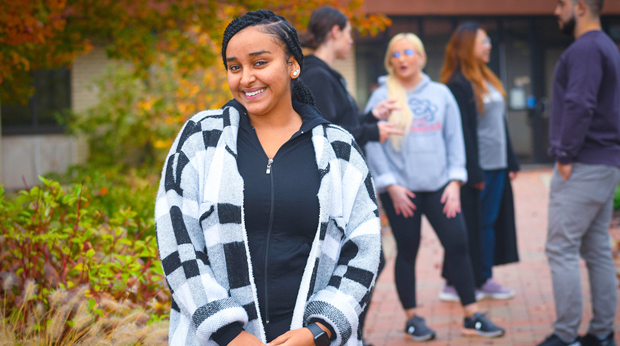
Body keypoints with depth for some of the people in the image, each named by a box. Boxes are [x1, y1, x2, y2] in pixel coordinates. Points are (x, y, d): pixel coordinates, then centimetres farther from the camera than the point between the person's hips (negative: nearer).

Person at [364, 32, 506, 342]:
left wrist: (455, 180, -1)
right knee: (407, 251, 5)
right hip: (400, 189, -2)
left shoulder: (441, 94, 8)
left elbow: (454, 139, 8)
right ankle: (412, 318, 17)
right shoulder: (382, 97, 0)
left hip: (439, 186, 2)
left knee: (458, 244, -1)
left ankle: (472, 316, 7)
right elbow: (372, 144, -3)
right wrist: (390, 185, -10)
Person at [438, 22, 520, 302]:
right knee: (474, 225, -3)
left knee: (491, 222, 10)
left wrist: (510, 162, 16)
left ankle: (483, 279, 17)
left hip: (497, 166, 8)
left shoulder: (488, 79, 16)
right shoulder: (458, 84, -12)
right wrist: (474, 173, -18)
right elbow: (462, 132, -16)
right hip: (478, 168, -8)